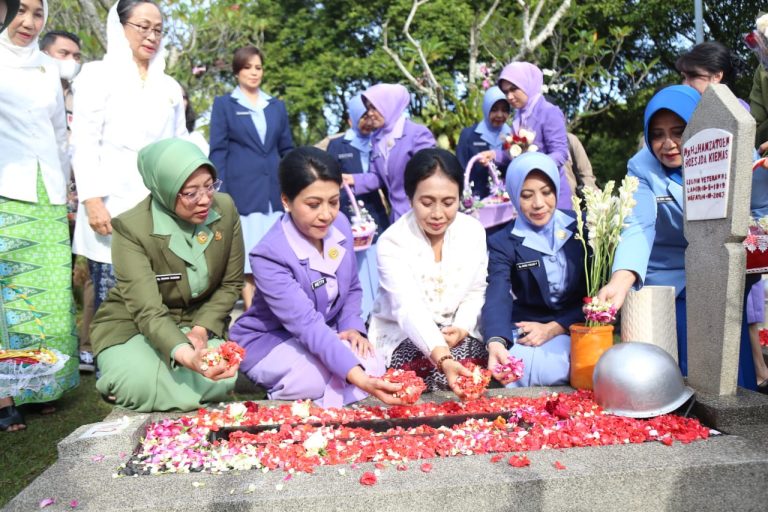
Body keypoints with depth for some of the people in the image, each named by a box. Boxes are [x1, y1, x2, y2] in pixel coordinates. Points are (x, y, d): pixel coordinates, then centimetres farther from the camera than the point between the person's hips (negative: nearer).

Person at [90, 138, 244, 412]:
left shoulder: (225, 208, -12)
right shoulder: (130, 228, -23)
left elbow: (231, 283, 0)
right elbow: (148, 313, -31)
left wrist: (203, 327, -15)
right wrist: (186, 355, -49)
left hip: (200, 321, 3)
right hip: (133, 327, -2)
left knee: (222, 379, -26)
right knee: (141, 385, -32)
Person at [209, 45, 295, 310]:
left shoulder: (277, 106, 16)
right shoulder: (223, 104, 7)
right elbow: (218, 151, 2)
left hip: (275, 191, 3)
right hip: (242, 191, -3)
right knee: (248, 257, -3)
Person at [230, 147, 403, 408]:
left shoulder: (340, 225, -9)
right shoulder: (268, 256, -29)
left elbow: (352, 288, 7)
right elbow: (307, 326, -36)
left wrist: (352, 327, -13)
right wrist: (355, 374, -47)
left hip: (326, 334, 6)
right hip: (271, 342, -6)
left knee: (374, 367, -21)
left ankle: (295, 392, -5)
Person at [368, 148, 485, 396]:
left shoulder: (474, 231, -6)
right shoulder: (392, 241, -21)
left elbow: (476, 291, 4)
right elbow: (408, 308, -35)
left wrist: (462, 327, -17)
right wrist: (443, 359, -50)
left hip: (457, 333, 4)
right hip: (402, 334, -4)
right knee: (436, 374, -30)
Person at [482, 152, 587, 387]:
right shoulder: (503, 243, -3)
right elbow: (497, 298, -20)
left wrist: (552, 328, -13)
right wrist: (496, 343, -41)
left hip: (574, 327, 1)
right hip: (526, 332, 0)